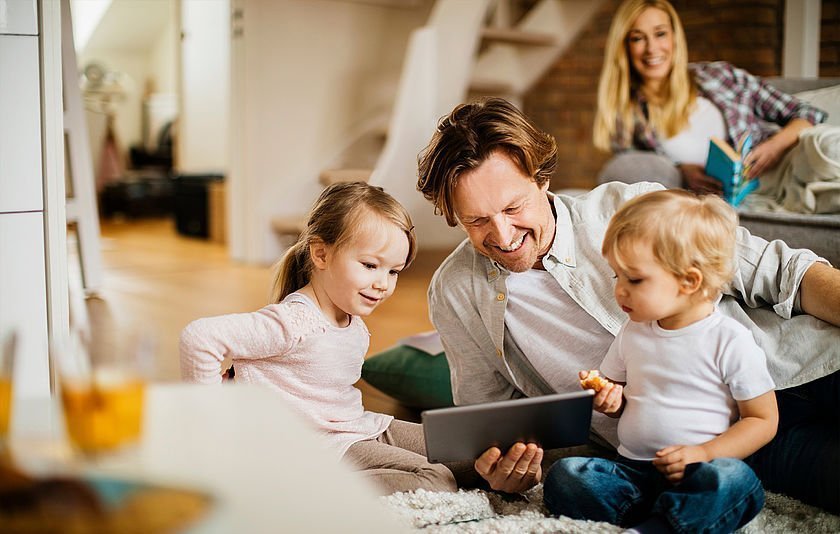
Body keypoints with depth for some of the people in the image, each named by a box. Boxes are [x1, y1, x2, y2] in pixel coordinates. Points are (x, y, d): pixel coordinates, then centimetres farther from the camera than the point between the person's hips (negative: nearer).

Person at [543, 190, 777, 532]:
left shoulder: (730, 341, -4)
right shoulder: (632, 333, 12)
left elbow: (763, 420, -2)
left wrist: (704, 454, -15)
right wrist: (610, 401, 1)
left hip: (690, 478, -4)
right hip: (630, 469, 4)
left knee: (733, 480, -37)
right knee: (562, 475, -21)